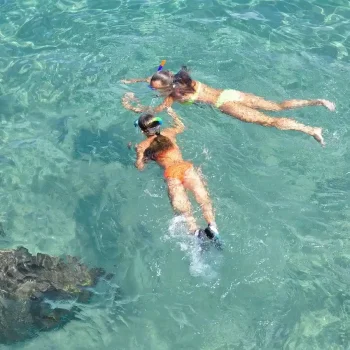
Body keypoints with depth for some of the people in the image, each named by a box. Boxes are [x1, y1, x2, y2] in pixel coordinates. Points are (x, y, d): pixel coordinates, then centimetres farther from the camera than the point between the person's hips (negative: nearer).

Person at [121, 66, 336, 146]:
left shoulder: (174, 96, -9)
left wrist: (130, 105, 6)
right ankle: (319, 102, 2)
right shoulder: (178, 80, 13)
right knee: (278, 107, 7)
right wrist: (133, 81, 33)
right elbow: (156, 78, 31)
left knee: (270, 121, -13)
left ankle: (311, 130, -19)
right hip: (229, 93, 8)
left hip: (225, 104, -8)